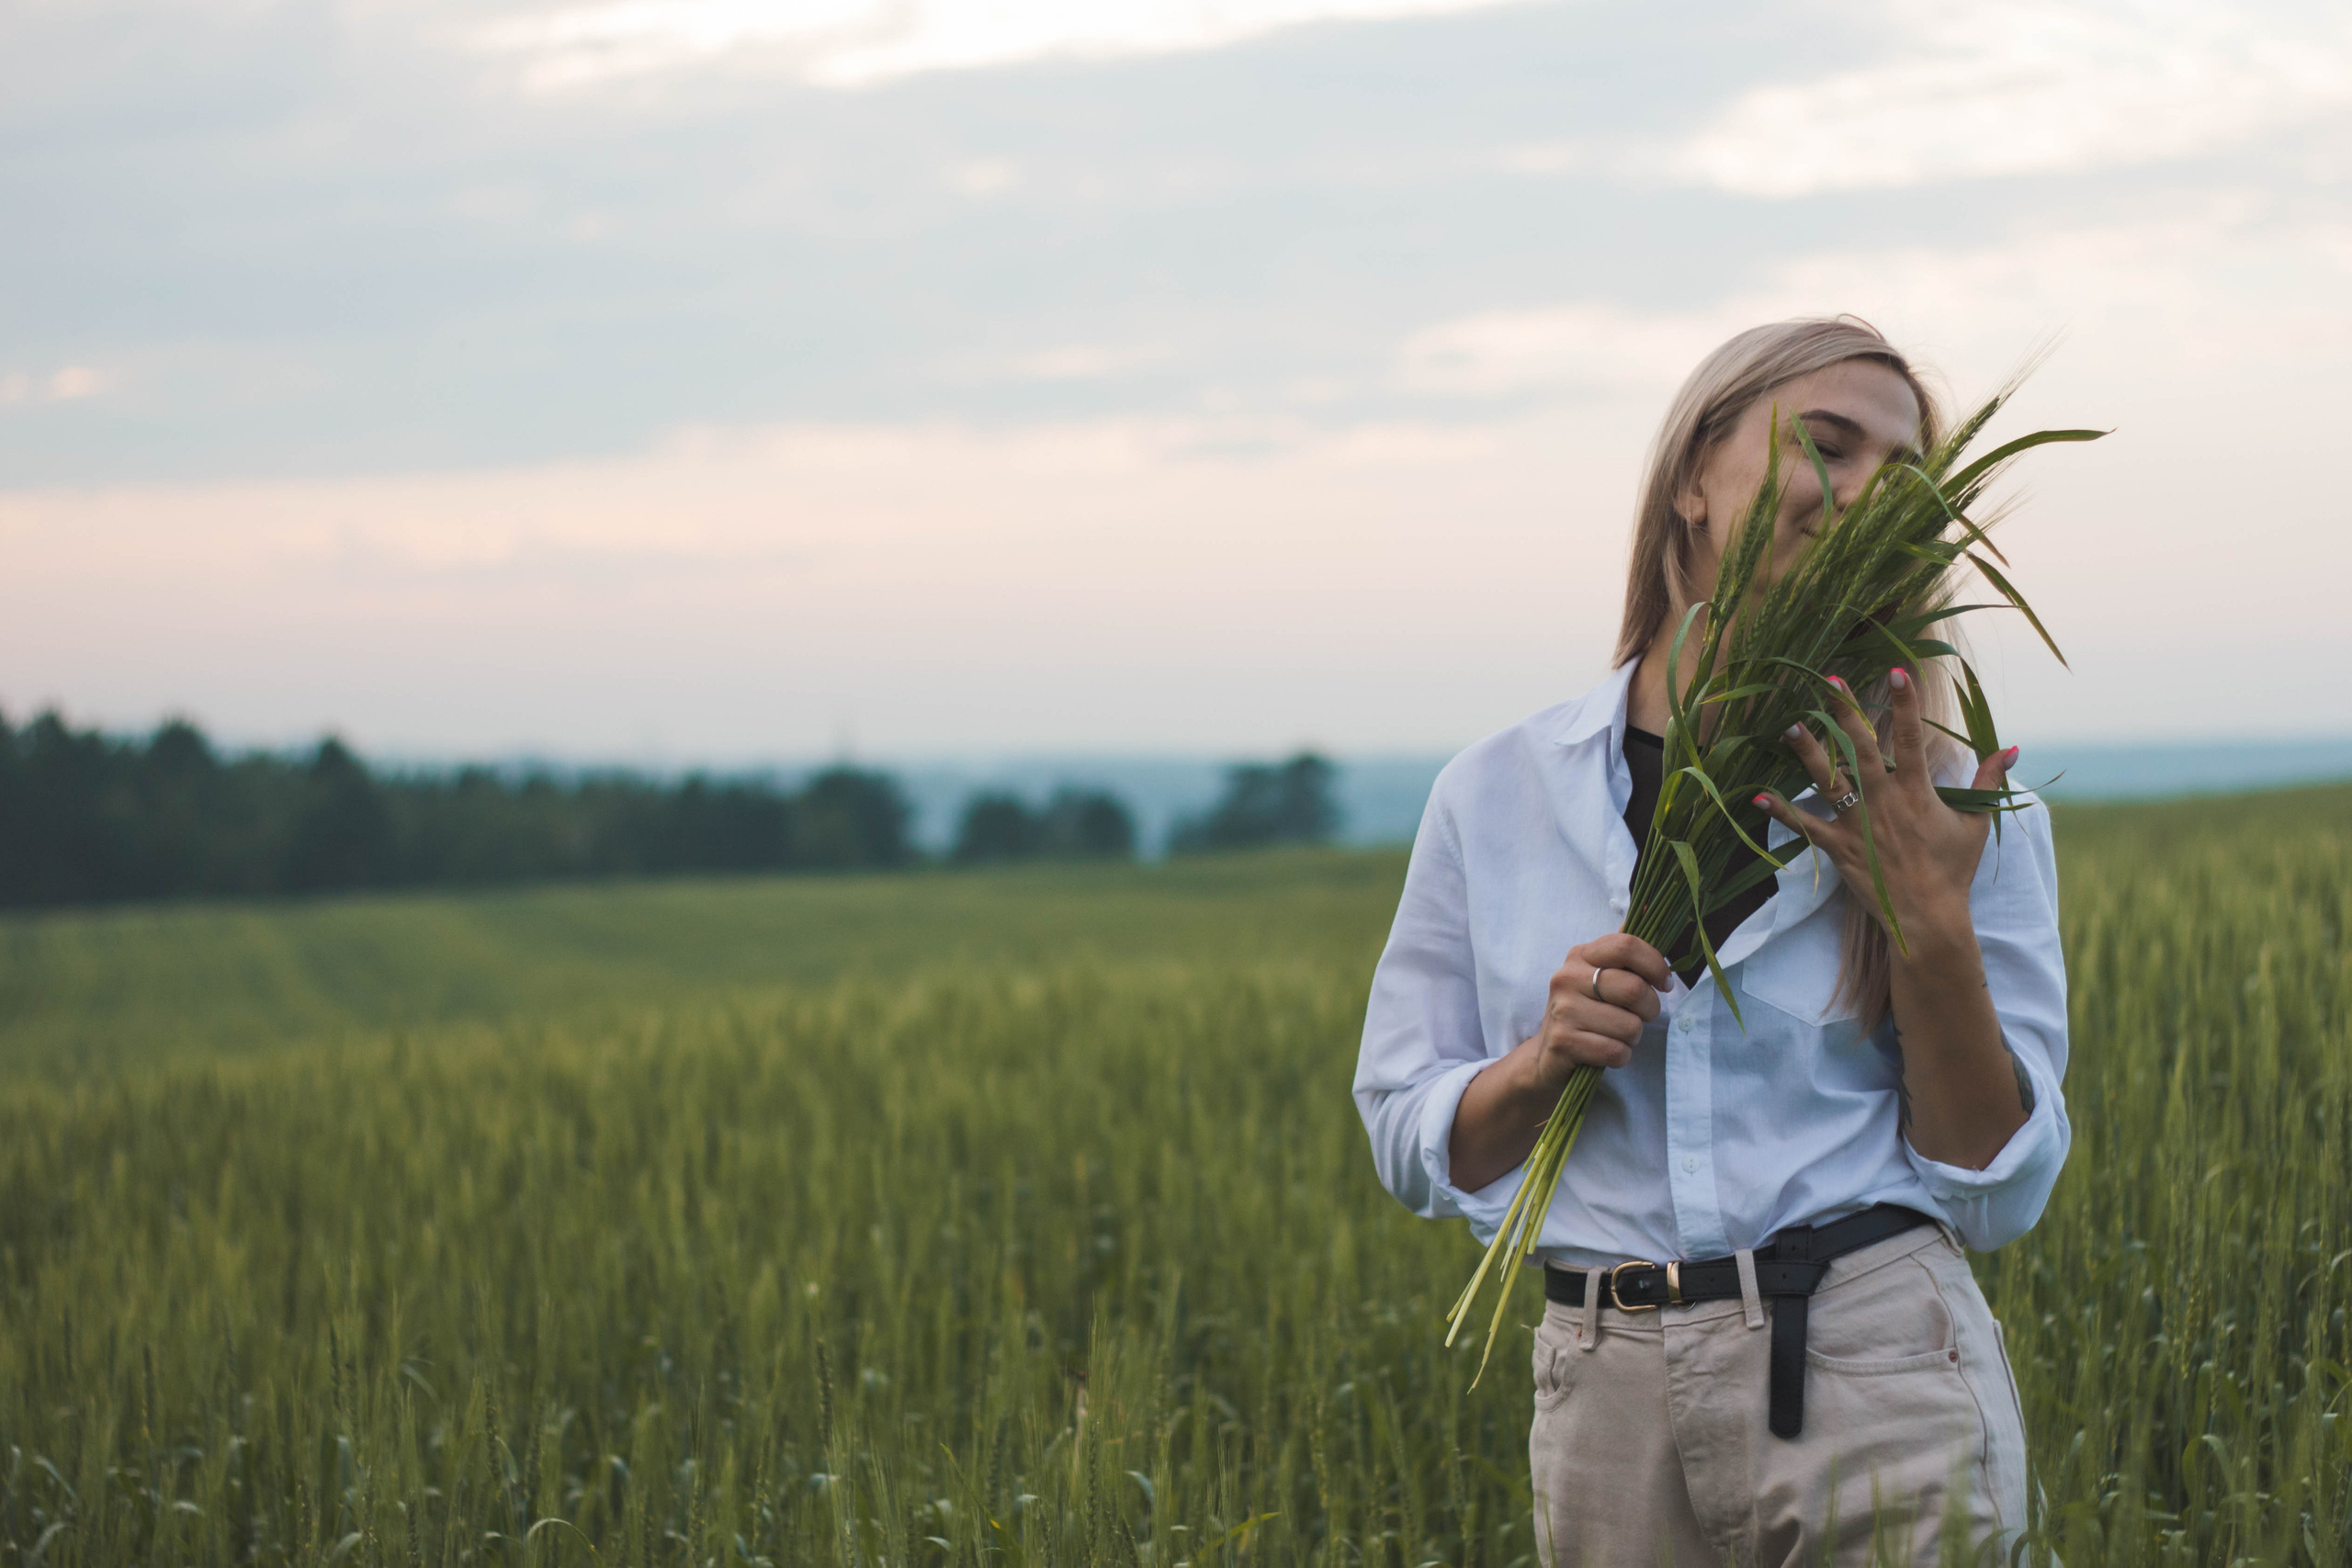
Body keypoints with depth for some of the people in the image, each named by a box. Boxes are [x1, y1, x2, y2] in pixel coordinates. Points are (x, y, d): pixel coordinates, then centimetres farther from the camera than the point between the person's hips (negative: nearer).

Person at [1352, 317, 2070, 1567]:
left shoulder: (1947, 807, 1)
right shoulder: (1496, 797, 4)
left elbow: (1999, 1195, 0)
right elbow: (1414, 1148, 8)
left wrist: (1934, 923, -12)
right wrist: (1541, 1064, -11)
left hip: (1878, 1381, -1)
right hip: (1609, 1401, 1)